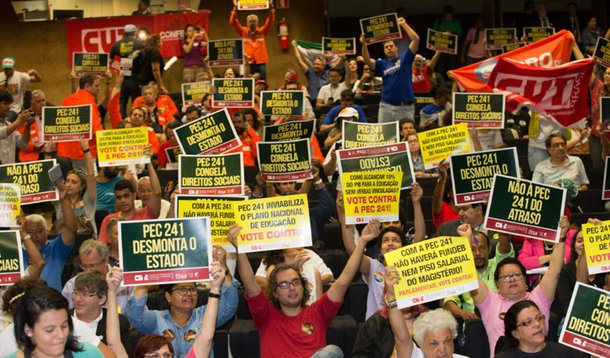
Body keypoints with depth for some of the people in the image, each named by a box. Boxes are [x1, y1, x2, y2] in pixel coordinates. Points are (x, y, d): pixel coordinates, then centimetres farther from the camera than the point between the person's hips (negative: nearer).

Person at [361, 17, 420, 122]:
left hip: (405, 107, -2)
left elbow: (416, 39, -2)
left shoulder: (405, 58, 7)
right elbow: (367, 61, -5)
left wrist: (404, 24, -4)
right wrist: (364, 45, -18)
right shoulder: (382, 64, 12)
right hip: (386, 106, 2)